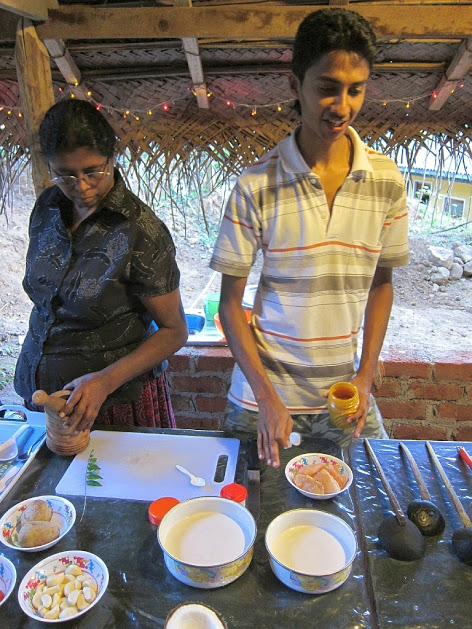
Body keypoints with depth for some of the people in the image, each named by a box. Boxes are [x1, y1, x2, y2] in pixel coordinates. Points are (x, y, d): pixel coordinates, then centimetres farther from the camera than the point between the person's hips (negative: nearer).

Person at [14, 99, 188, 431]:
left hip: (117, 400, -5)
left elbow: (174, 331, -17)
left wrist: (106, 382, -27)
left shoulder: (140, 231, -22)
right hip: (42, 388, 6)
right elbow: (42, 298, 10)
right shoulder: (47, 207, -2)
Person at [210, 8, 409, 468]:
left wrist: (365, 377, -2)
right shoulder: (256, 185, -13)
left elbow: (381, 283, 6)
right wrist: (266, 396, -16)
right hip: (263, 392, -2)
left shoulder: (387, 182, -4)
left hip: (343, 391, 3)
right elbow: (230, 301, -9)